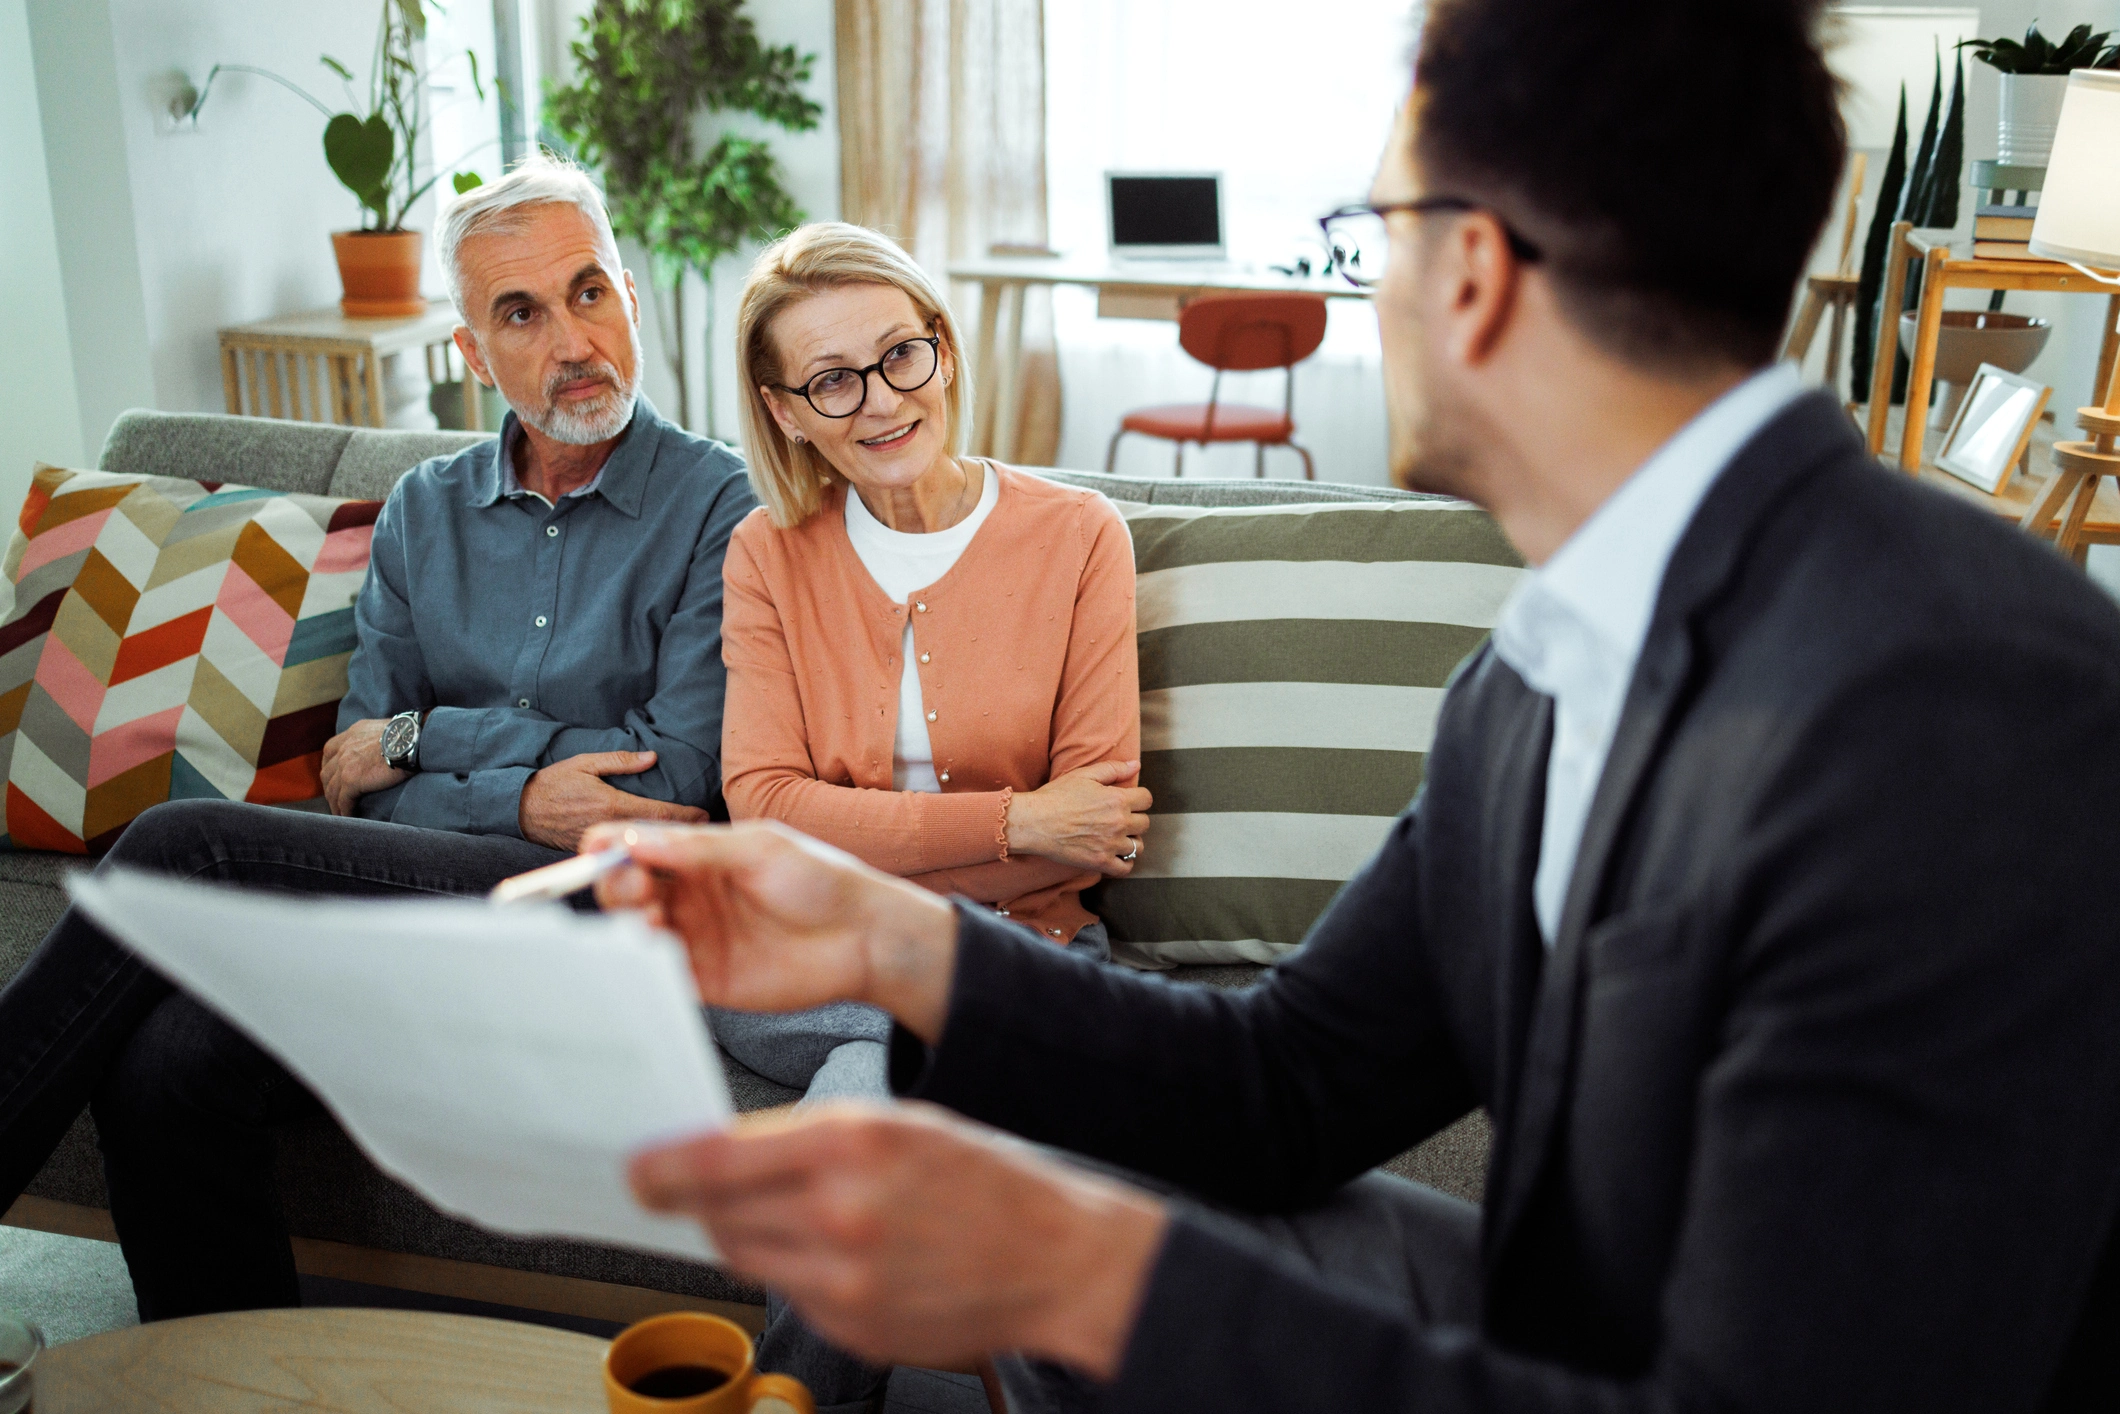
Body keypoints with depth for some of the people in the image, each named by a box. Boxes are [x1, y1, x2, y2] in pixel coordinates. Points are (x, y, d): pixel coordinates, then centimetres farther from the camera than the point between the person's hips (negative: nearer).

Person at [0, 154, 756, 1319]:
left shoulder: (715, 506, 0)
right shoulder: (421, 513, 16)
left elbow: (681, 778, -8)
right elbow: (358, 785, 9)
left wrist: (424, 734, -1)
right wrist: (519, 797, -11)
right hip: (407, 891, 5)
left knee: (187, 847, -22)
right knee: (164, 1066, -24)